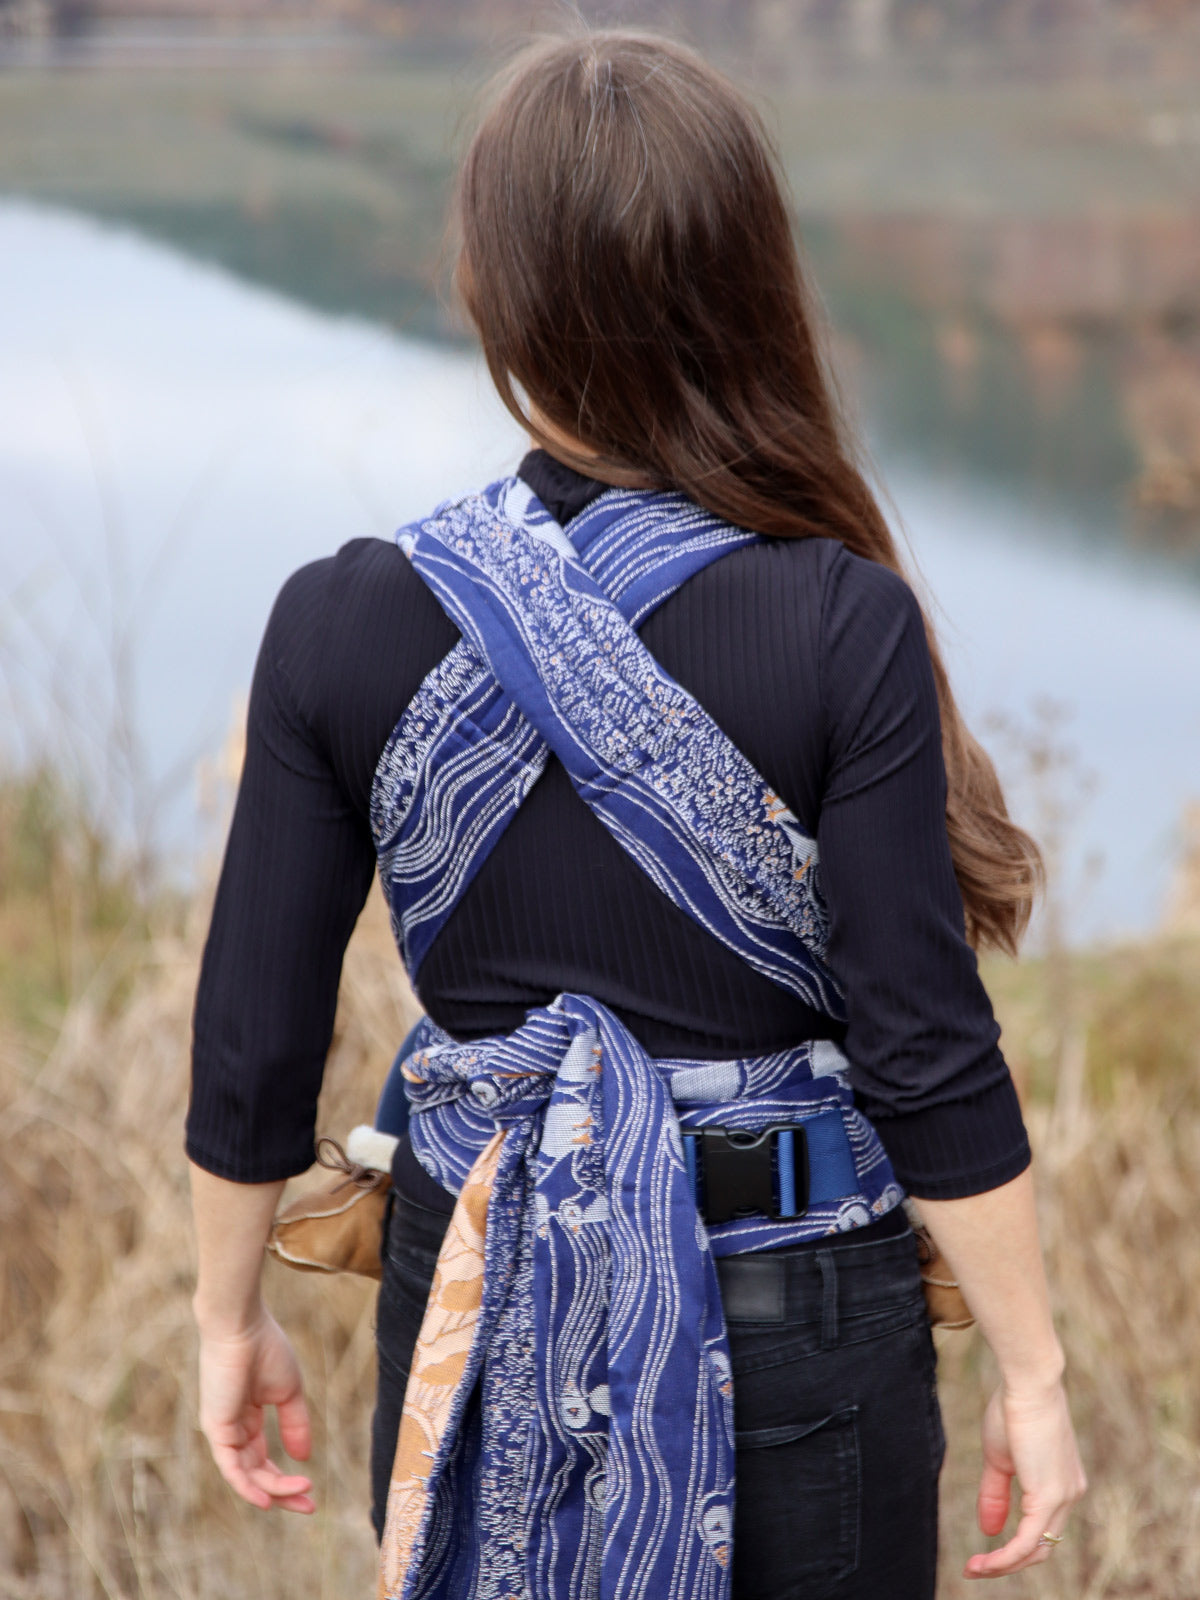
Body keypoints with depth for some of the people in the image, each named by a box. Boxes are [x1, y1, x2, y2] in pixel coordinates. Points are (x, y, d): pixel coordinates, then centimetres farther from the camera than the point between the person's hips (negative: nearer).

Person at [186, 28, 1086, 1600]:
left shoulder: (343, 623, -11)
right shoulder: (846, 630, -17)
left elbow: (251, 1048, -4)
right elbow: (924, 1054, -14)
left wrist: (231, 1317, 11)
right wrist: (1031, 1373, -2)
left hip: (482, 1309, 2)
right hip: (793, 1311, -2)